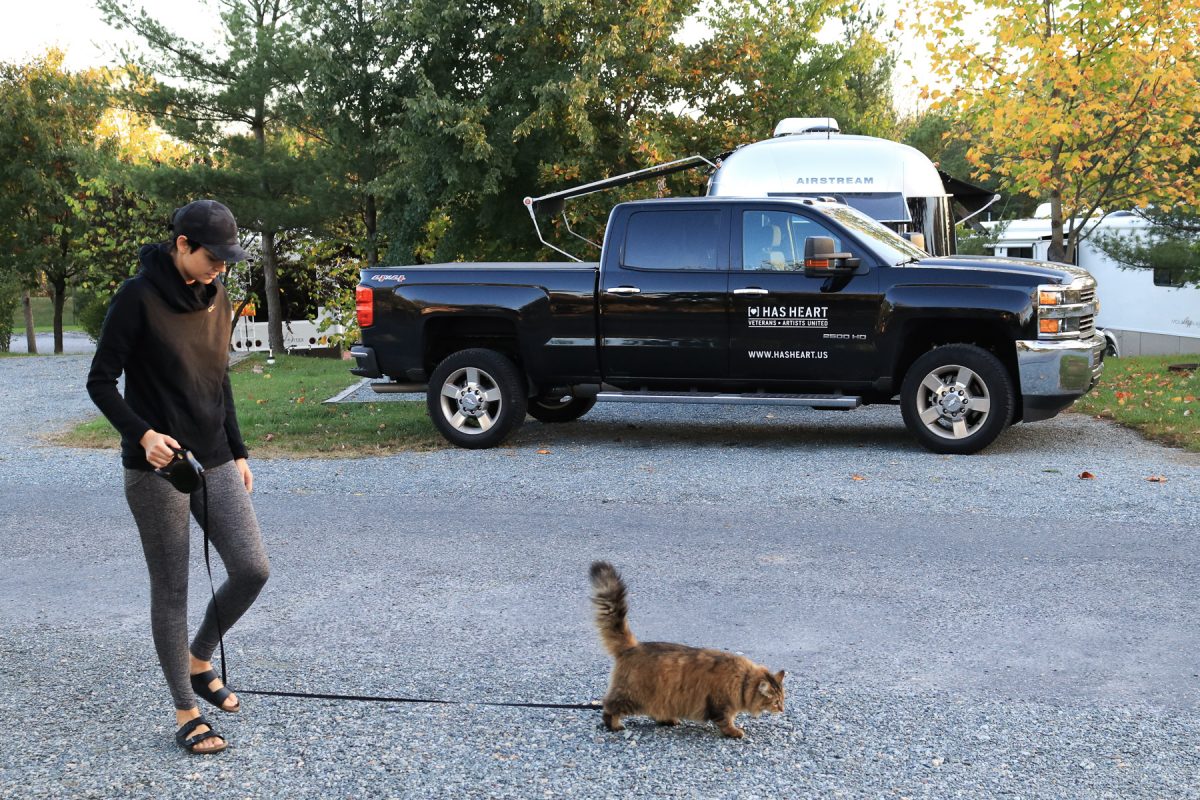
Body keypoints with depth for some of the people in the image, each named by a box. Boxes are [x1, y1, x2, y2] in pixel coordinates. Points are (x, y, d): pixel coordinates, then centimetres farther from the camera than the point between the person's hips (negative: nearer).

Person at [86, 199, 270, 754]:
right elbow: (101, 382, -10)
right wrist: (142, 433, -25)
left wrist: (238, 453, 17)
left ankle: (199, 662, 25)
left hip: (215, 462, 6)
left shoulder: (216, 299, 9)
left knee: (252, 569, -1)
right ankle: (186, 714, 14)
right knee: (171, 590, 2)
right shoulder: (138, 297, -11)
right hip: (157, 469, -6)